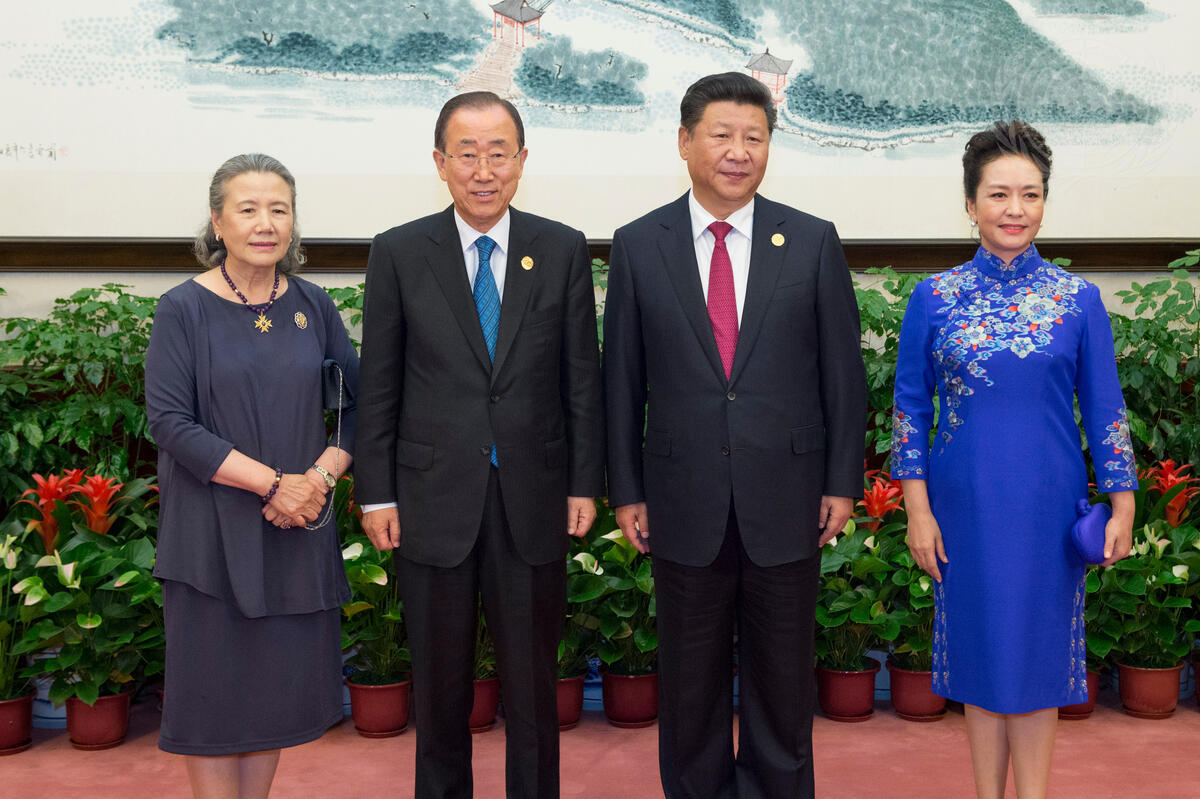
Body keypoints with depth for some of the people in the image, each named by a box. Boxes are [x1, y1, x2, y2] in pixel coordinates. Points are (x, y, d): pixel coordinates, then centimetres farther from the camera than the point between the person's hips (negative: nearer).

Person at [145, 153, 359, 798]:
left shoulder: (311, 305, 5)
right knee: (214, 682, 3)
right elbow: (170, 423, -12)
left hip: (298, 527, 4)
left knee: (279, 682, 11)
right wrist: (272, 483, -18)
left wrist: (322, 475, -9)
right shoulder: (183, 309, -6)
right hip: (213, 528, -4)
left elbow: (359, 400, 9)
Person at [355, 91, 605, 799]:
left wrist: (585, 484, 1)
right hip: (434, 501, 0)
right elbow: (378, 386, 1)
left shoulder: (564, 250, 1)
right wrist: (376, 494, -1)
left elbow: (582, 377, 3)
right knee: (440, 681, 14)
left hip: (533, 501, 0)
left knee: (533, 680, 11)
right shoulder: (399, 253, -1)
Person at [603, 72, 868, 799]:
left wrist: (843, 481, 0)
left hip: (786, 501, 0)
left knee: (782, 677, 13)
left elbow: (843, 372, 2)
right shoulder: (638, 246, 0)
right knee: (691, 680, 13)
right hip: (685, 506, 0)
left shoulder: (814, 243, 0)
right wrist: (627, 491, 1)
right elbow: (622, 378, 3)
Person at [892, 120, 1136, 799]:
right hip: (963, 503, 0)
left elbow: (1104, 408, 3)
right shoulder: (935, 297, -1)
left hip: (1048, 505, 0)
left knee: (1038, 649, 7)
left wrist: (1123, 504, 0)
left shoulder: (1078, 299, -1)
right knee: (981, 647, 10)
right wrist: (918, 510, -3)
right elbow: (910, 406, 1)